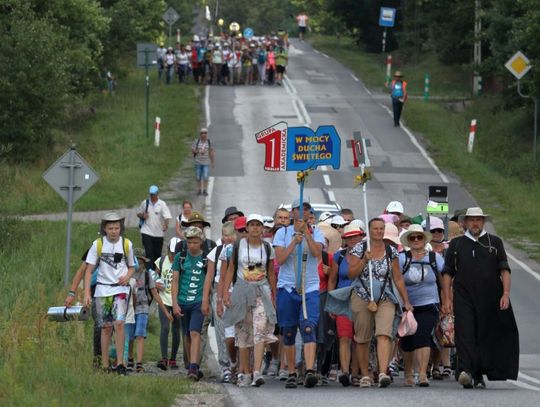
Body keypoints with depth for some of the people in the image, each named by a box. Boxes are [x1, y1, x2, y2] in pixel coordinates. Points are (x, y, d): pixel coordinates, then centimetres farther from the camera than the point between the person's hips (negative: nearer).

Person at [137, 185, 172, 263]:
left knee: (157, 253, 11)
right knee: (149, 252, -12)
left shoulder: (162, 204, -3)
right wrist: (143, 216, -7)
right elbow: (138, 213, 16)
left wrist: (166, 225, -33)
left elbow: (167, 216, -14)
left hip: (158, 233, 0)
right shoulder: (145, 203, 4)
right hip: (147, 232, 0)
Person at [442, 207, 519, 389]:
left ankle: (478, 375, 13)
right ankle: (467, 372, -26)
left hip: (490, 300, 1)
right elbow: (447, 273, 11)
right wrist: (447, 299, 2)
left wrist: (506, 293, -6)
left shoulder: (495, 242, 11)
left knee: (487, 335, 4)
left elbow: (504, 270, 6)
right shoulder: (456, 244, 12)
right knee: (465, 333, -15)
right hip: (464, 297, -1)